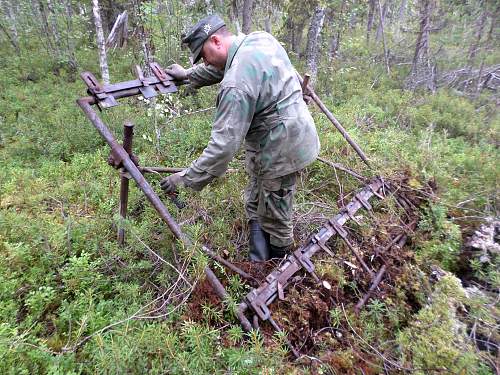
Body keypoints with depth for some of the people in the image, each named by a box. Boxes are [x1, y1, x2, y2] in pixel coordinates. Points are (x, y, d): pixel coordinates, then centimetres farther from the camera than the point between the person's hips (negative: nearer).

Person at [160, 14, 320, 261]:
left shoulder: (237, 83, -26)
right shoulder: (259, 38, 4)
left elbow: (224, 144, -27)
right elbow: (221, 67, 23)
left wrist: (187, 178, -19)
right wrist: (187, 74, 29)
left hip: (280, 151, -10)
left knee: (274, 220, 8)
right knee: (256, 207, 22)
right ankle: (259, 262, 37)